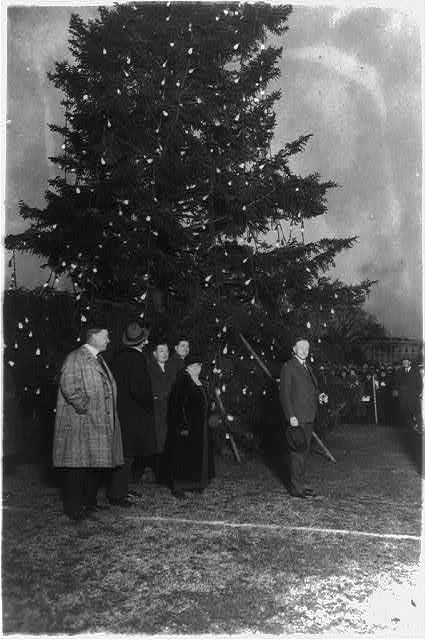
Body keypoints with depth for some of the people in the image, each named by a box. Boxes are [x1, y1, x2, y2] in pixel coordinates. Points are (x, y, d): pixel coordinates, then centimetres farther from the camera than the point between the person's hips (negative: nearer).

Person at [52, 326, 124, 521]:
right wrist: (84, 408, -19)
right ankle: (74, 508, 5)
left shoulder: (98, 359, 18)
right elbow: (68, 387, -20)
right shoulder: (75, 358, -10)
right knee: (78, 464, -3)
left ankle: (89, 501, 23)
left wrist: (108, 413, 15)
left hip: (100, 422, 9)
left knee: (97, 464, 11)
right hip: (80, 423, -9)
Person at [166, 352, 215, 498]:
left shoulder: (198, 382, 12)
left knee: (197, 456, 13)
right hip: (186, 425, -9)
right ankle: (177, 486, 3)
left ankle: (195, 483, 22)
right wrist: (183, 426, -24)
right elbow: (178, 405, -20)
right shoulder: (182, 380, -15)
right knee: (183, 456, -4)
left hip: (200, 426, 9)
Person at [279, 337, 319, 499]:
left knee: (303, 451, 13)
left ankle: (299, 484, 22)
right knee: (297, 452, -7)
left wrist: (317, 394, 10)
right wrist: (291, 416, -19)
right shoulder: (288, 367, -8)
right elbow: (284, 394, -14)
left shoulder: (306, 367, 18)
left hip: (308, 418, 9)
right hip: (296, 418, -9)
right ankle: (296, 489, -1)